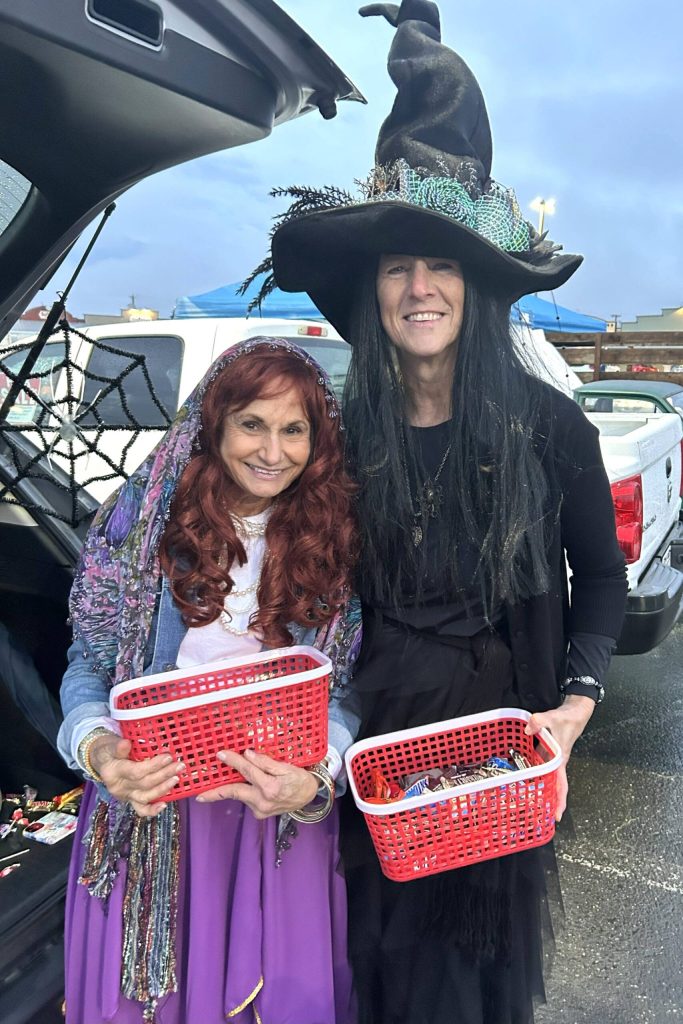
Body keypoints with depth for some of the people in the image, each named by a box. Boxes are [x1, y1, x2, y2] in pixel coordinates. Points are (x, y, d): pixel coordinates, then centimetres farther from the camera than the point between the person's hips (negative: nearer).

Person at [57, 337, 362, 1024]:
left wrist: (316, 777, -22)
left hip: (282, 812, 1)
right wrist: (96, 749, -21)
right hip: (149, 807, 0)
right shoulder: (143, 517, -6)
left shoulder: (335, 537, -4)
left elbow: (345, 686, -4)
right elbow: (89, 663, -2)